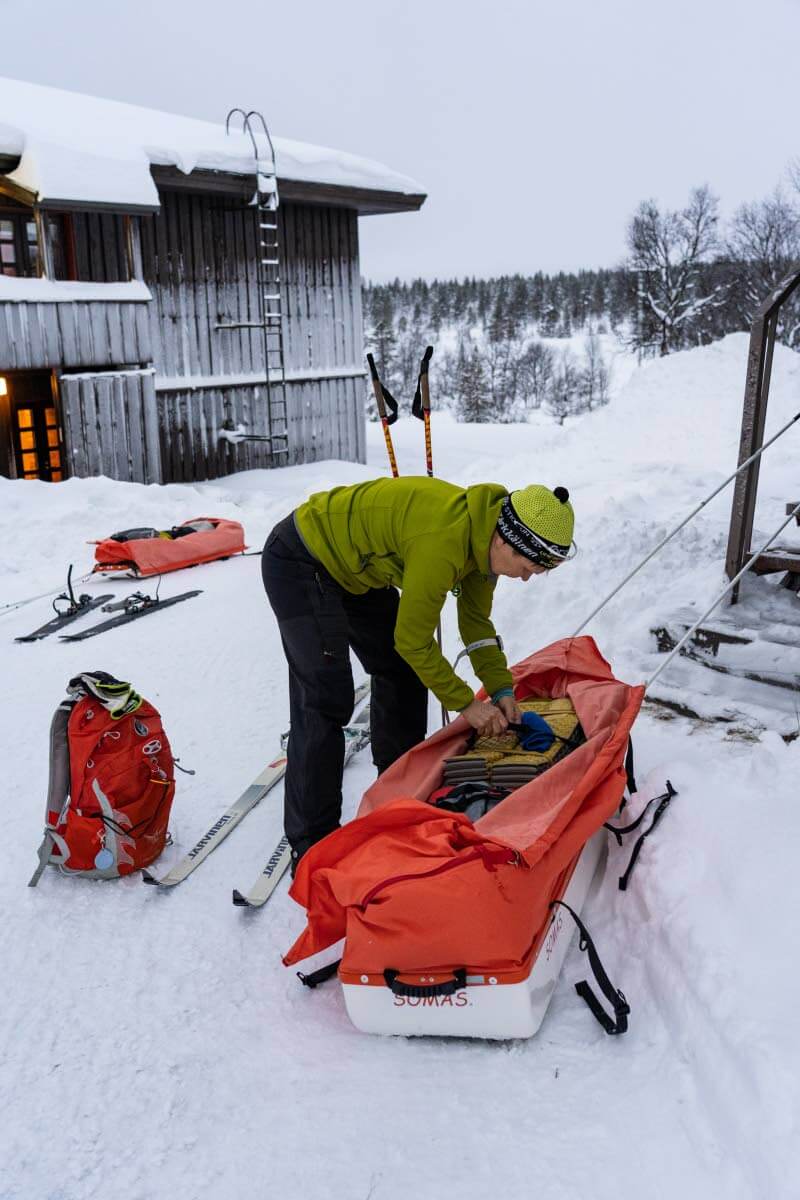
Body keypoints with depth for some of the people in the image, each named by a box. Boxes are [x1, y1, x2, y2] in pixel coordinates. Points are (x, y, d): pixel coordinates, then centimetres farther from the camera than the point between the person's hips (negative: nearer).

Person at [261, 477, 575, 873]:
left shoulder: (484, 532, -7)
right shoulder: (443, 543, -34)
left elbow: (476, 620, 7)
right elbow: (413, 641, -23)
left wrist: (501, 690, -1)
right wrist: (465, 703, -12)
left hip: (353, 568, 10)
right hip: (299, 563, -10)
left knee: (402, 673, 11)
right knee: (327, 702, -13)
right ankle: (312, 846, -4)